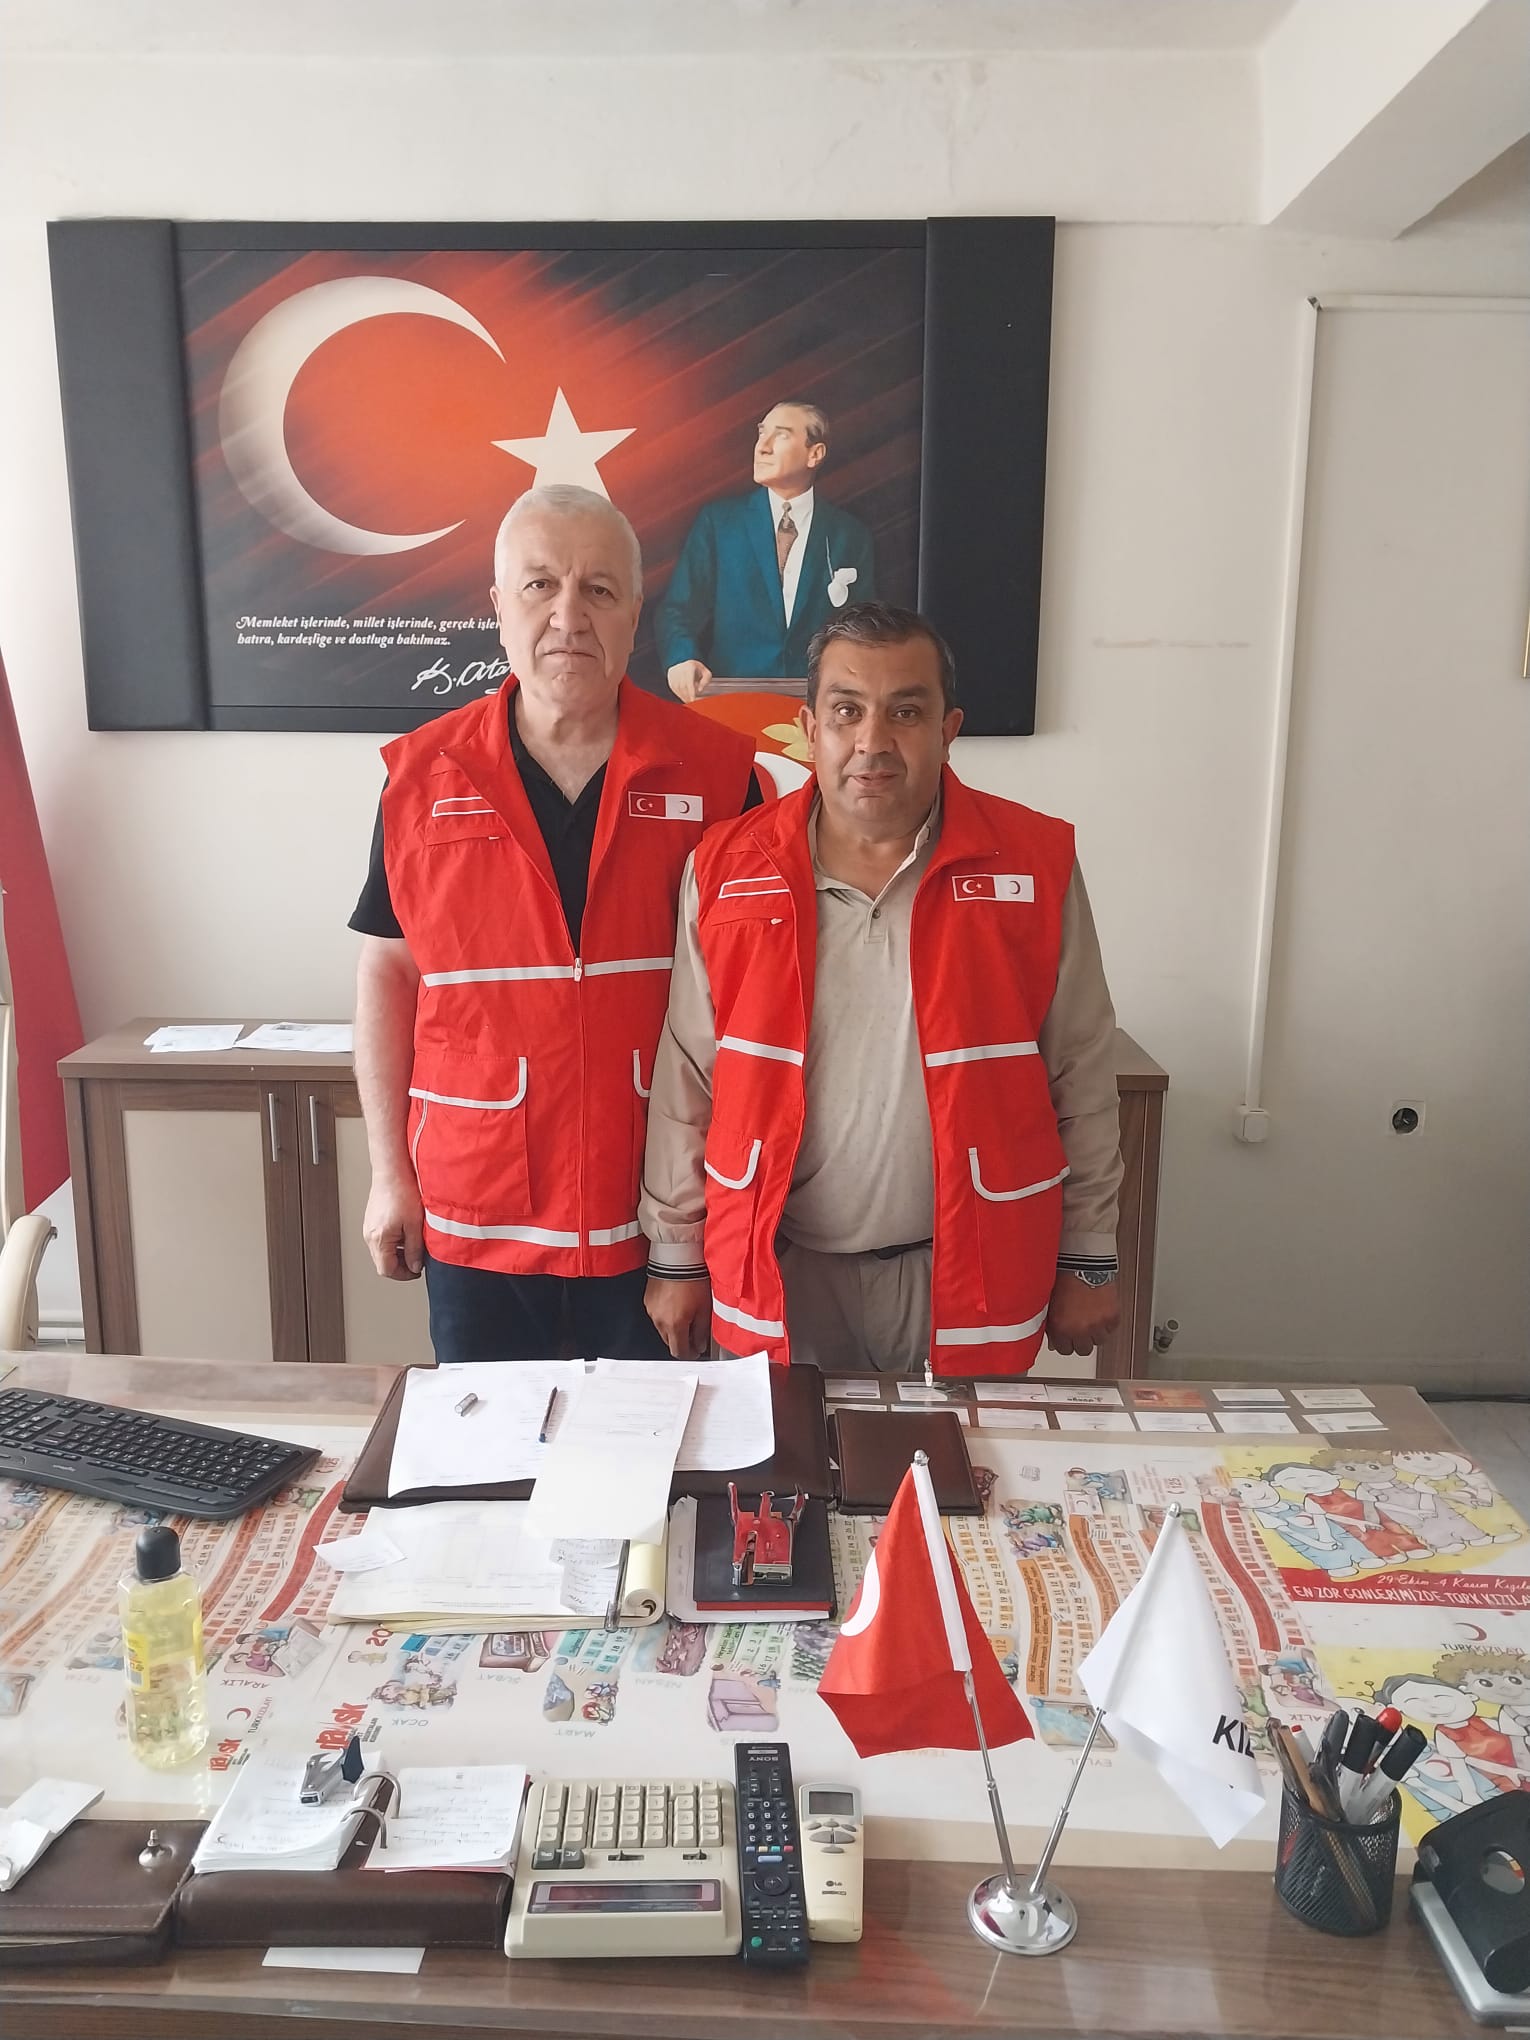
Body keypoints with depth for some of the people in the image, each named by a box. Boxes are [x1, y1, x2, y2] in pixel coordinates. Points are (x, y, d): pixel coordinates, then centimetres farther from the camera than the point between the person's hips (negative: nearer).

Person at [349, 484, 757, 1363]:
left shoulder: (716, 770, -5)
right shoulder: (423, 775, -2)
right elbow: (389, 972, 4)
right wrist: (390, 1174, 3)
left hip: (658, 1221, -1)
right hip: (475, 1219, 1)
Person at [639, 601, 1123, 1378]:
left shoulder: (1036, 865, -5)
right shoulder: (726, 871, -3)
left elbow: (1082, 1080, 1)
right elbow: (686, 1081, 2)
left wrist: (1087, 1262, 4)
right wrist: (676, 1257, 5)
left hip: (969, 1278, 0)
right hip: (777, 1282, 1)